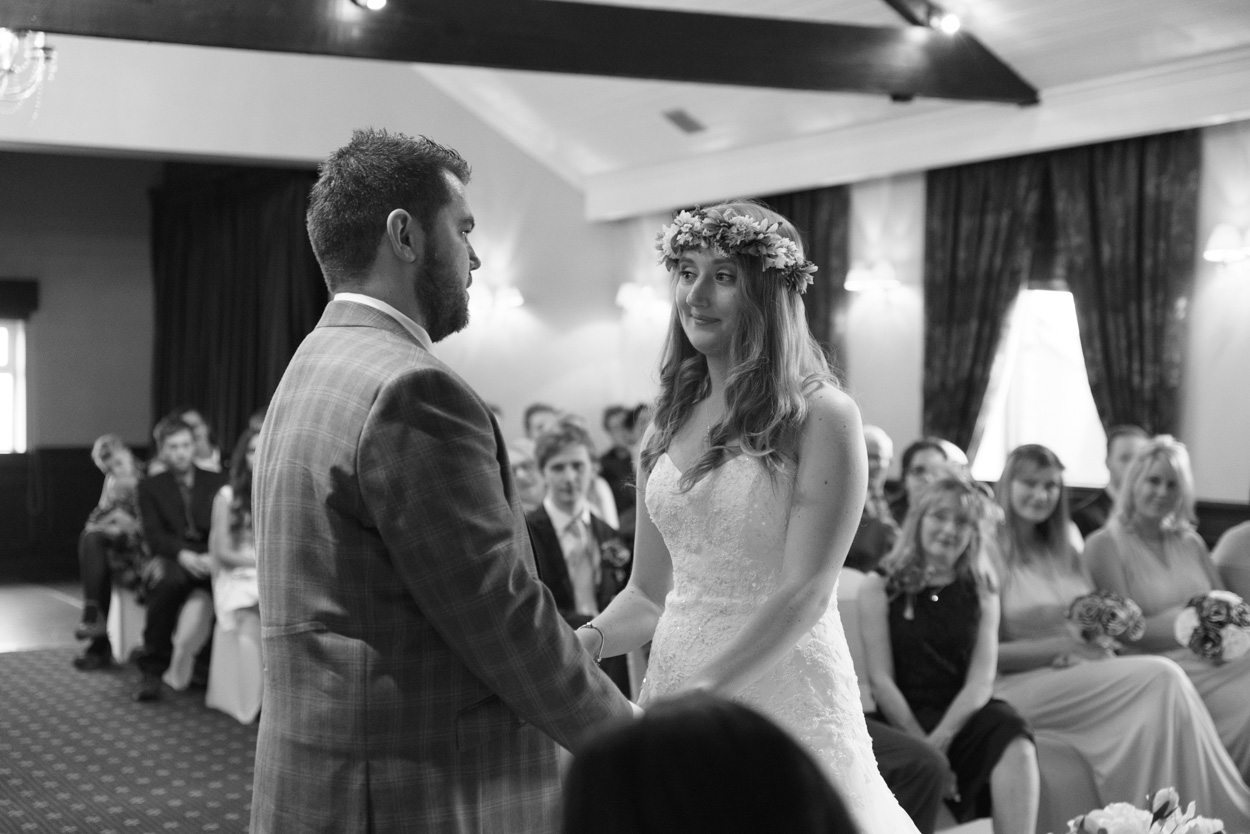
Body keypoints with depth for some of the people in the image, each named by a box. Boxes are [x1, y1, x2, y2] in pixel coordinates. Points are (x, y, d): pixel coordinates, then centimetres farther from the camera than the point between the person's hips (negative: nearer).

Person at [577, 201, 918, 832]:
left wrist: (699, 692, -25)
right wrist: (589, 639, -9)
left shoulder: (820, 415, -10)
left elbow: (804, 593, -16)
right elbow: (649, 592, 11)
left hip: (783, 698, -5)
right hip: (675, 679, 5)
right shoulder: (668, 423, 7)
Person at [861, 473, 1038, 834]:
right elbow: (881, 679, -2)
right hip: (906, 720, -2)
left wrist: (940, 739, -15)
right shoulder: (880, 586, 5)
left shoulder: (981, 592, 13)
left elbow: (981, 681, 2)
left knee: (1015, 744, -31)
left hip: (966, 714, 2)